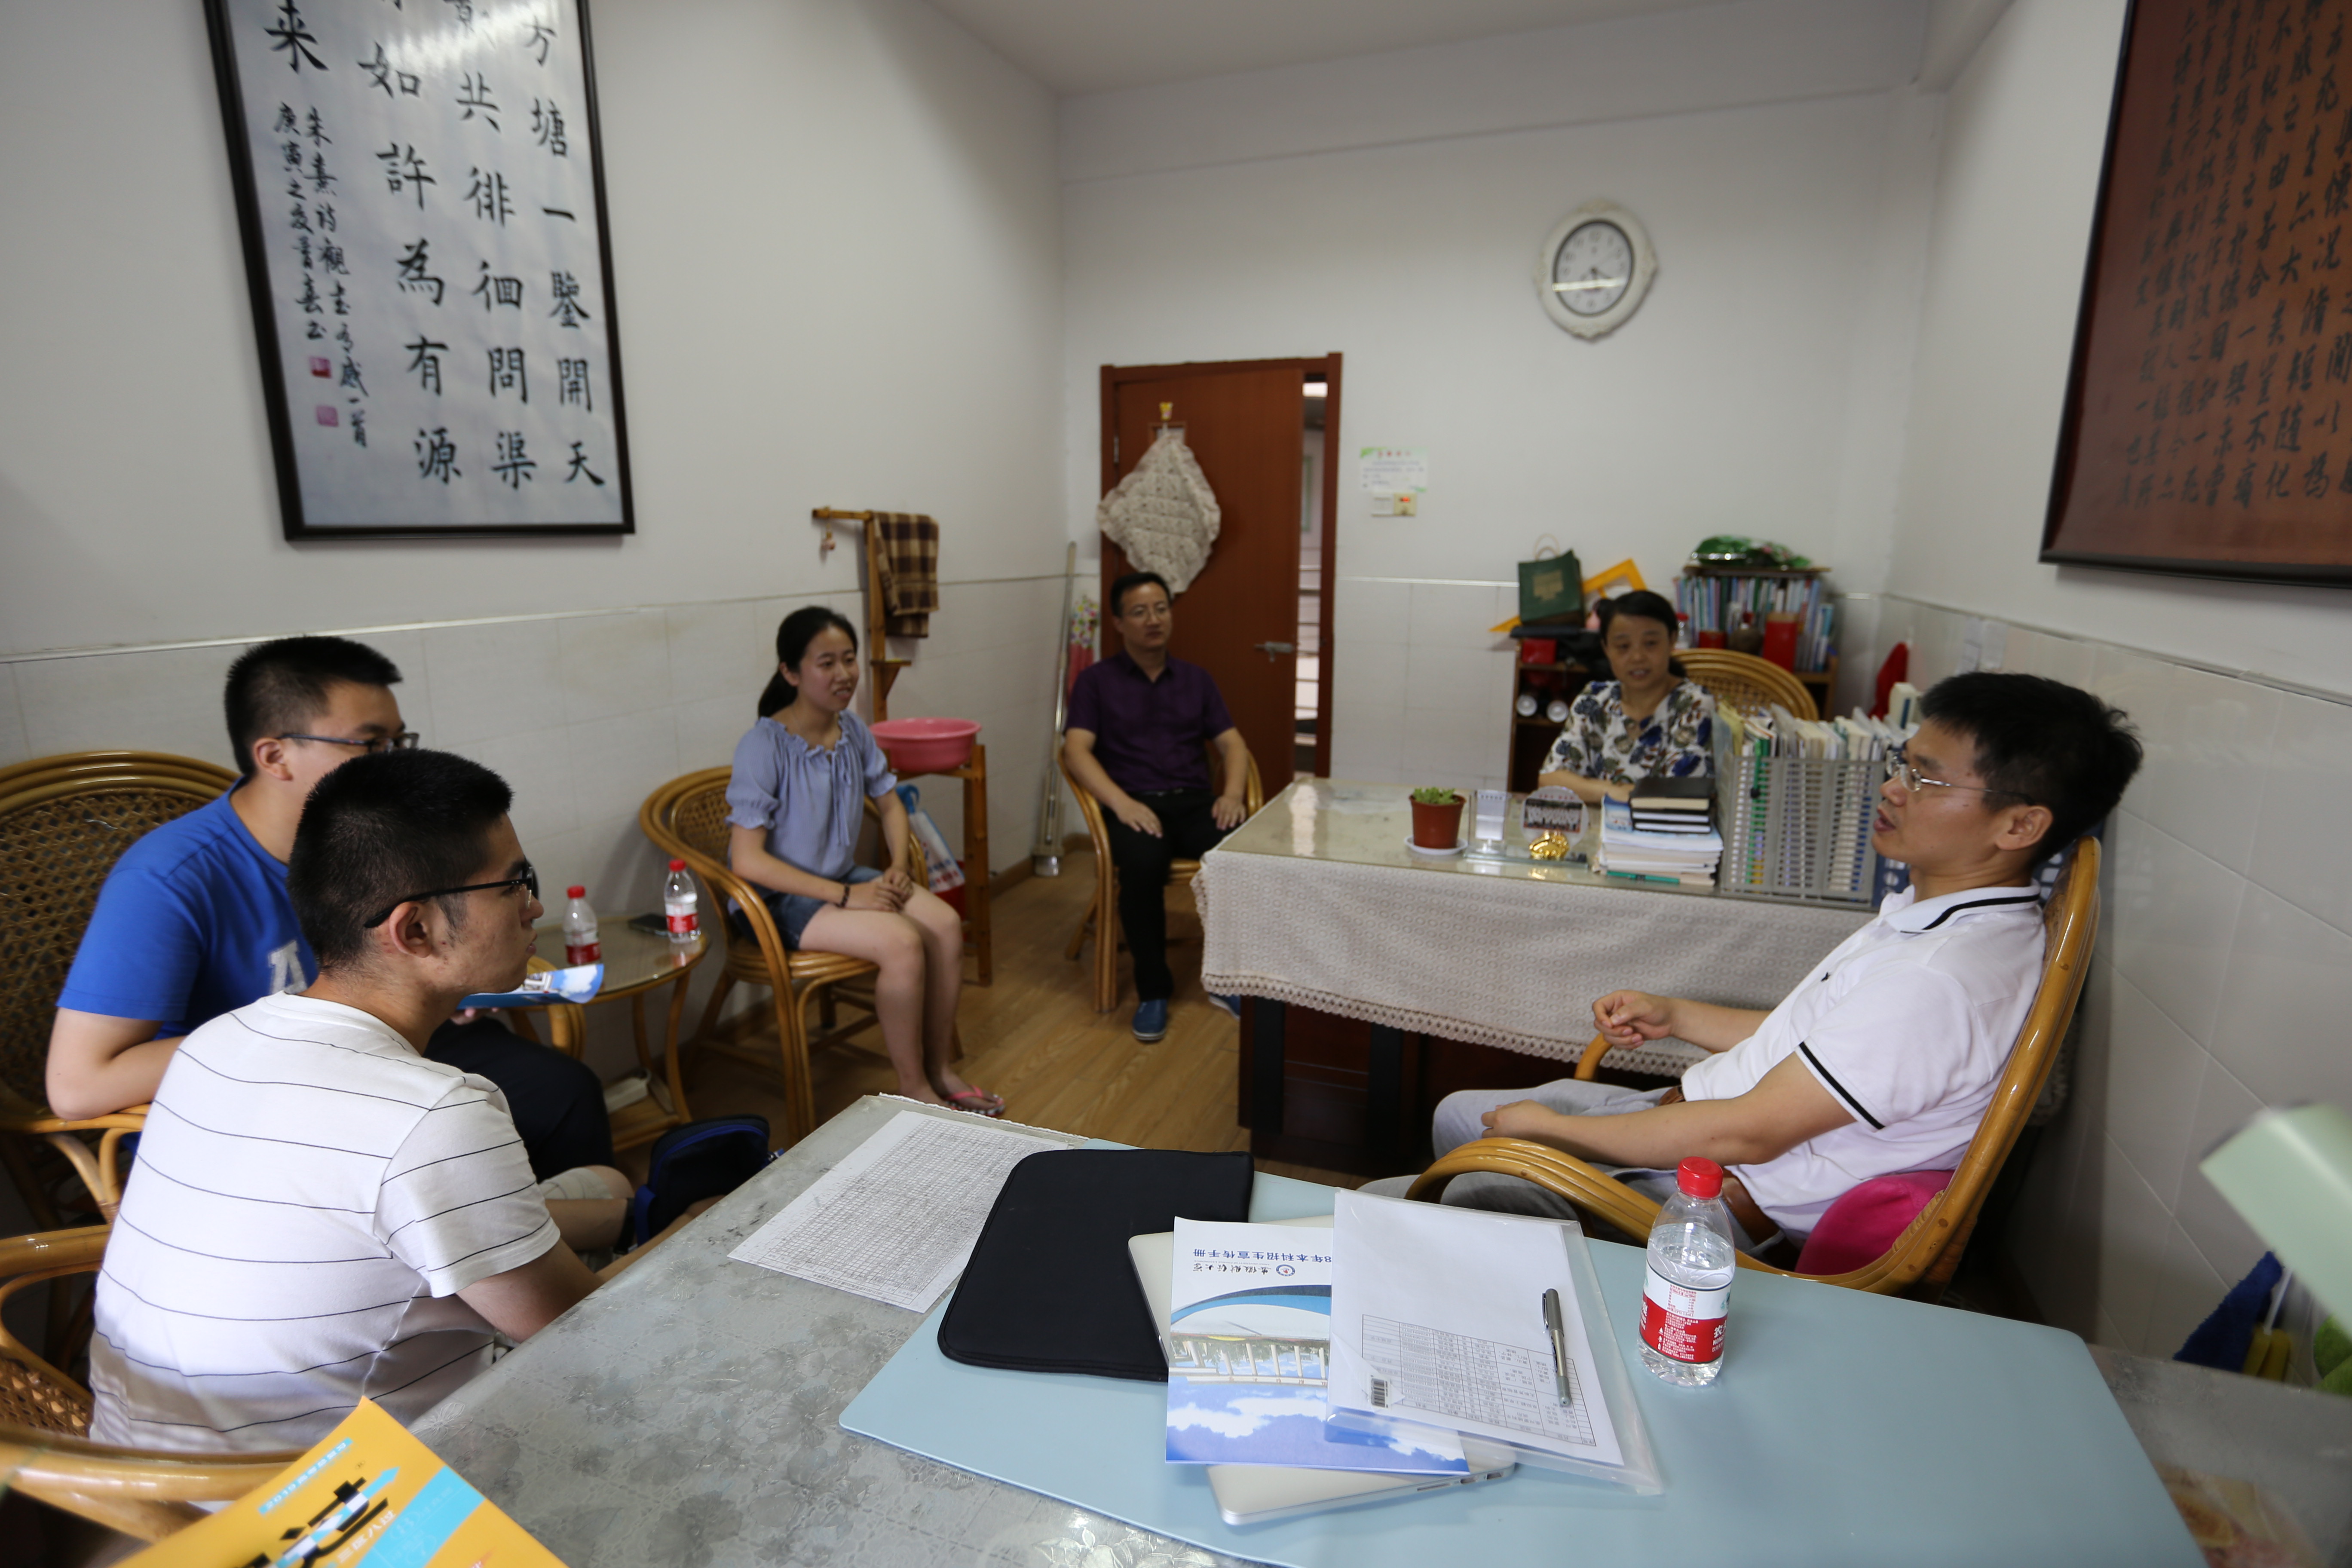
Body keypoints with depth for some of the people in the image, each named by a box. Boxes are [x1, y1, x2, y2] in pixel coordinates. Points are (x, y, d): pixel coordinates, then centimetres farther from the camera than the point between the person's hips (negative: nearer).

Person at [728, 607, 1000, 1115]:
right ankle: (913, 1088, -8)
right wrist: (845, 897, -24)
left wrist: (898, 869, -5)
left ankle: (940, 1069, 0)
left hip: (846, 878, 7)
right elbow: (747, 860, -23)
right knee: (903, 942, -27)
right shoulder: (763, 745, -20)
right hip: (783, 897, -6)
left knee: (946, 924, -16)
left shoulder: (853, 730, 1)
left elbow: (890, 804, 14)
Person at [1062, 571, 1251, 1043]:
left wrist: (1232, 794, -7)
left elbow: (1231, 743, 14)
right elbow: (1076, 749, -3)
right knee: (1142, 862, -37)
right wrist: (1121, 802, -20)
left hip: (1195, 802, 3)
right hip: (1133, 805, -3)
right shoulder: (1097, 680, 10)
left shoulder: (1195, 678, 21)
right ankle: (1153, 989, -17)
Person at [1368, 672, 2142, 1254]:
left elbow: (1749, 1133, -26)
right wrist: (1673, 1015, 13)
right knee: (1460, 1115, 22)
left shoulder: (1944, 979, -28)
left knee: (1383, 1207, -16)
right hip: (1691, 1115, 10)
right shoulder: (1937, 911, 5)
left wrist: (1550, 1127, -17)